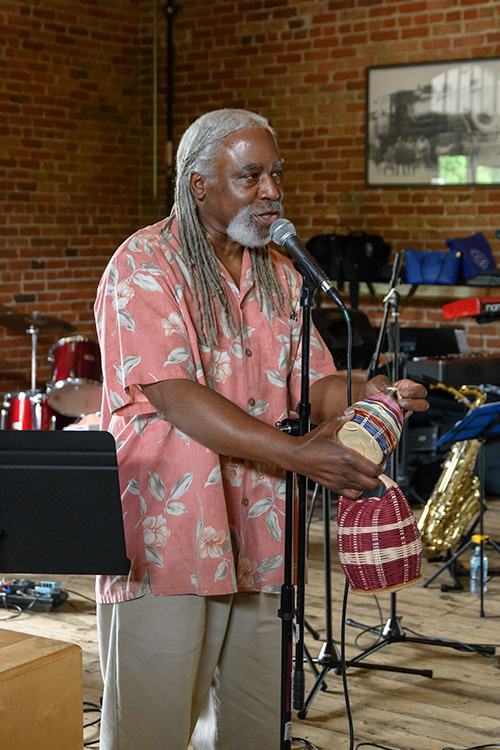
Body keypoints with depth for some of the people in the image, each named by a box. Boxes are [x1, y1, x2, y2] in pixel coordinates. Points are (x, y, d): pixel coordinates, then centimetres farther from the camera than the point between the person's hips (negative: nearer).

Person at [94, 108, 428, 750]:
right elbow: (175, 397, -19)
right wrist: (298, 454, -26)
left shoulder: (281, 275, 14)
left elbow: (314, 384, 9)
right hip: (163, 542, -6)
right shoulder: (144, 266, -9)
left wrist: (367, 395, -15)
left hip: (255, 544, 6)